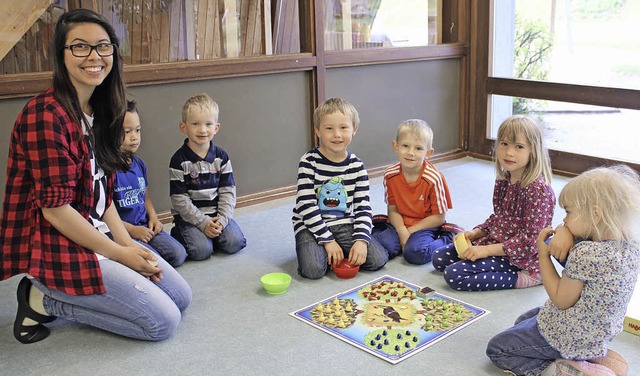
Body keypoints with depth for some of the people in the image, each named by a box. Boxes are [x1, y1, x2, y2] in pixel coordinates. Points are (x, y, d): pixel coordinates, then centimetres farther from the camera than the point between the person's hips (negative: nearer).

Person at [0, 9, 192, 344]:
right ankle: (44, 301, 1)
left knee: (181, 297, 9)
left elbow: (102, 193, 10)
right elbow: (55, 208, -21)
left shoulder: (98, 113, 9)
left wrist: (129, 243, -2)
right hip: (55, 251, -9)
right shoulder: (45, 114, -20)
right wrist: (118, 253, -14)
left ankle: (56, 295, 11)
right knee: (163, 321, -10)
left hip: (96, 237, 9)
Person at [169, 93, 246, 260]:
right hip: (190, 216, -3)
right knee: (202, 250, -21)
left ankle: (211, 234, 14)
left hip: (217, 214, 3)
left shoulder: (221, 156, 1)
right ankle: (178, 234, 10)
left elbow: (228, 190, 0)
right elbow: (179, 198, -11)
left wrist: (222, 219, -13)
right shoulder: (179, 160, -10)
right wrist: (203, 222, -17)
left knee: (235, 243, -15)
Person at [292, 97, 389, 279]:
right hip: (311, 225, -3)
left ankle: (338, 254, 10)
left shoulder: (357, 165, 0)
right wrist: (327, 240, -18)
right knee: (313, 268, -28)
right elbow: (306, 205, -14)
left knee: (379, 259, -14)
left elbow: (363, 206, 0)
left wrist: (361, 240, -15)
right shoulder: (309, 162, -11)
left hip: (344, 224, 4)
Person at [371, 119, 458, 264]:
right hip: (399, 224, 3)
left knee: (415, 252, -28)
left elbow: (439, 217, -11)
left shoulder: (434, 178, -18)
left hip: (425, 226, -2)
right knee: (384, 245, -24)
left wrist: (411, 231, -14)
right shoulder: (390, 175, -7)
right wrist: (402, 231, -18)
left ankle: (446, 241, -2)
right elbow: (392, 210, -1)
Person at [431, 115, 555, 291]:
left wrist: (487, 250, -22)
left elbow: (530, 240, -24)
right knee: (439, 258, 8)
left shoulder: (537, 189, -22)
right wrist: (475, 233, -1)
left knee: (455, 275, -22)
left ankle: (521, 279, -9)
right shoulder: (503, 180, 4)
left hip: (520, 258, -9)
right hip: (493, 243, 9)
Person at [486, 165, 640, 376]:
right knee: (525, 319, 31)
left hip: (568, 337, -9)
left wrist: (543, 254, -14)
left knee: (496, 349, 5)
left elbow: (561, 301, -20)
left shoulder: (585, 253, -32)